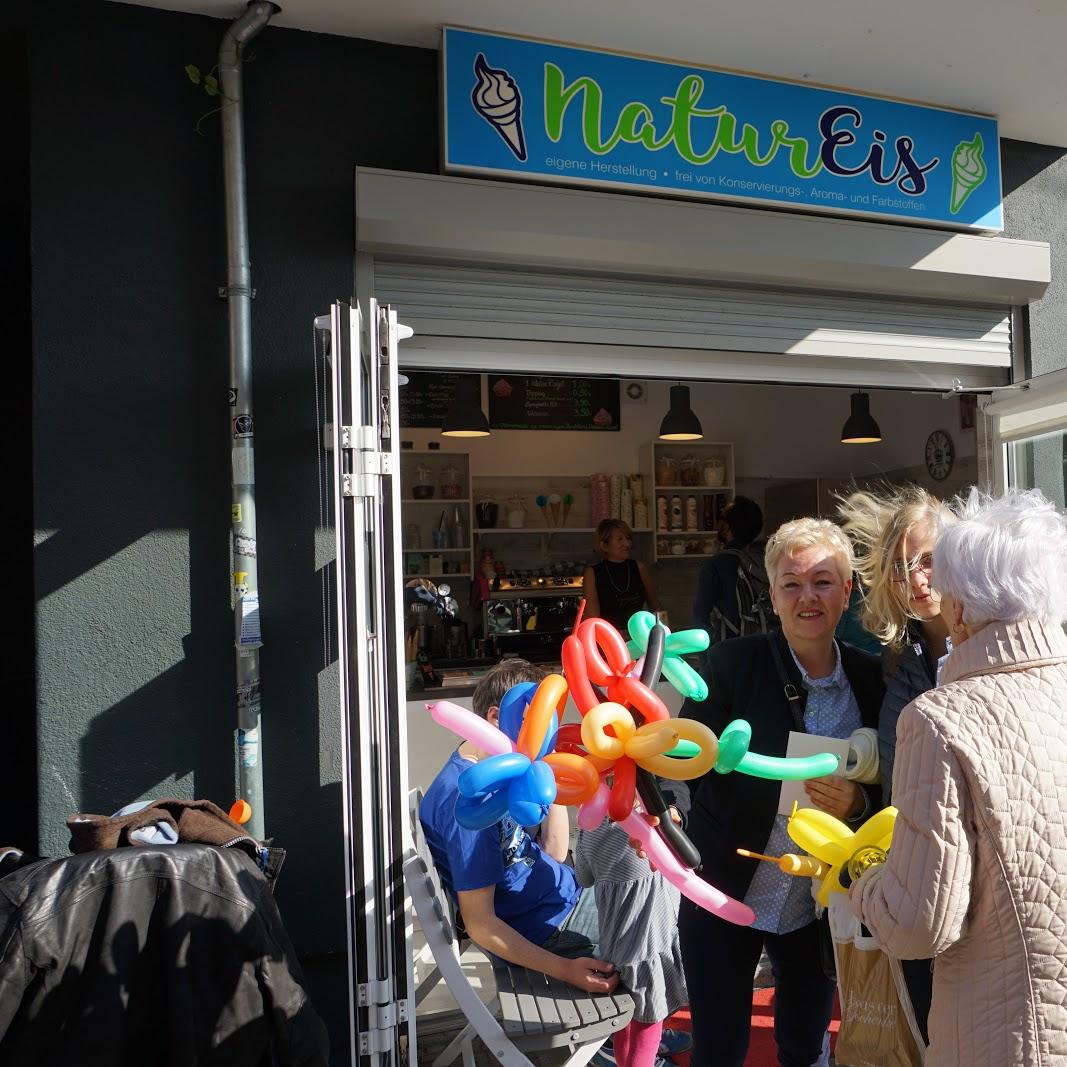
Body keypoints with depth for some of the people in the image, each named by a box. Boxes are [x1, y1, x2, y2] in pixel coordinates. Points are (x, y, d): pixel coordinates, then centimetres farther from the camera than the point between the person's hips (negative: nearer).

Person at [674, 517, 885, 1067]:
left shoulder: (870, 677, -4)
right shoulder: (732, 663, -14)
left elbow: (887, 790, 2)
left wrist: (859, 804, -18)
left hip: (818, 906, 3)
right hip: (724, 897, -3)